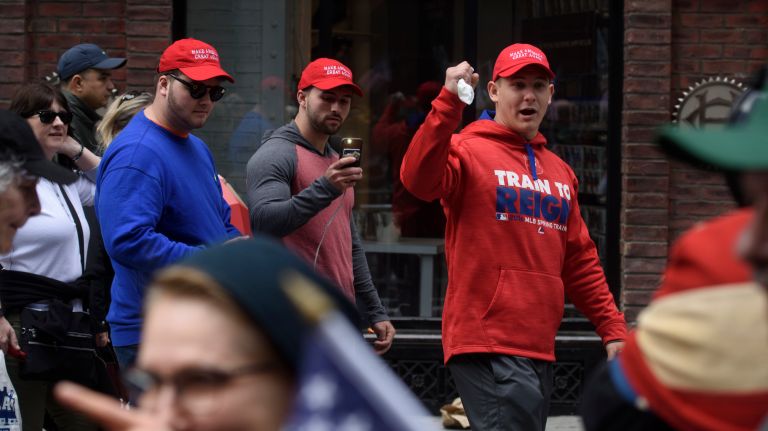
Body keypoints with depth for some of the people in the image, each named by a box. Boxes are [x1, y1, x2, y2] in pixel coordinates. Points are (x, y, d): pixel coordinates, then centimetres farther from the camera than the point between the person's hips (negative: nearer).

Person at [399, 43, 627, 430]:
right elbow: (418, 179, -25)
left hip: (539, 347, 8)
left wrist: (613, 329, 15)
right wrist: (450, 101, -31)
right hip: (486, 344, -8)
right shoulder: (468, 151, -2)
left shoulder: (559, 171, 19)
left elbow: (580, 261, 21)